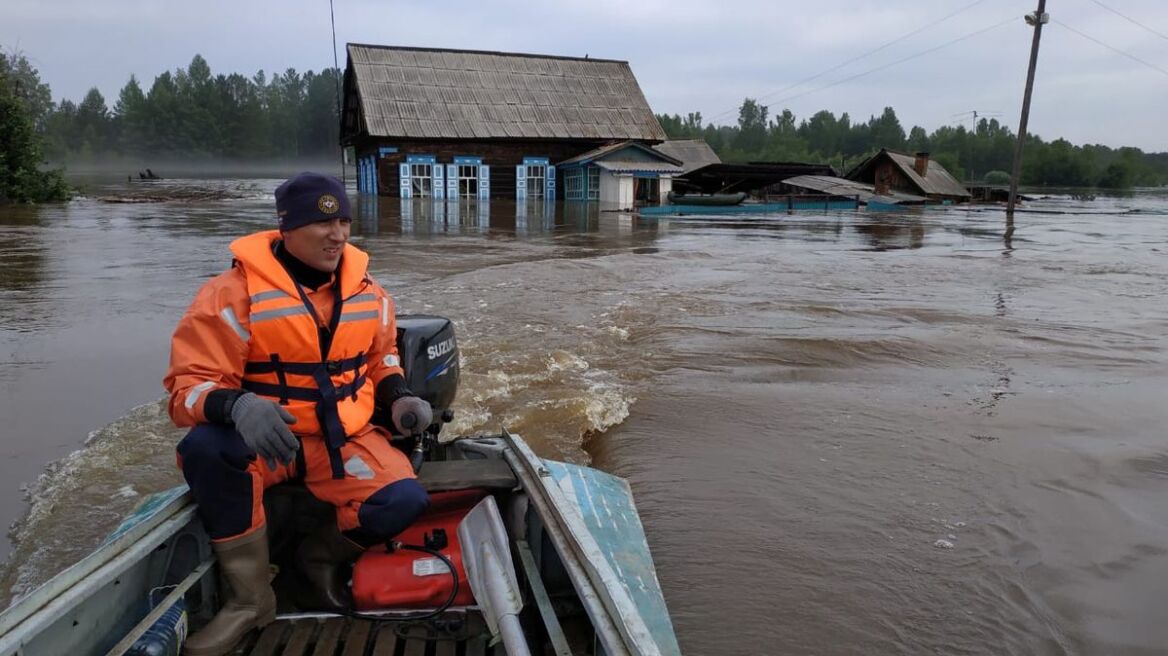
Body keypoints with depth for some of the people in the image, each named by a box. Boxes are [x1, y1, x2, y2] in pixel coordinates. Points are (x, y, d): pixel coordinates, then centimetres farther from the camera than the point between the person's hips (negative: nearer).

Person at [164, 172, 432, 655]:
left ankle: (321, 554, 13)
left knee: (405, 502, -22)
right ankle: (251, 596, -14)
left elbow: (381, 355, 20)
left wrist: (398, 397, -1)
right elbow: (191, 383, -16)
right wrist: (237, 406, -40)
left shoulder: (366, 291, 3)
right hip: (264, 437, -2)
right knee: (205, 447, -36)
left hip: (345, 437, 3)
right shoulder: (235, 291, -13)